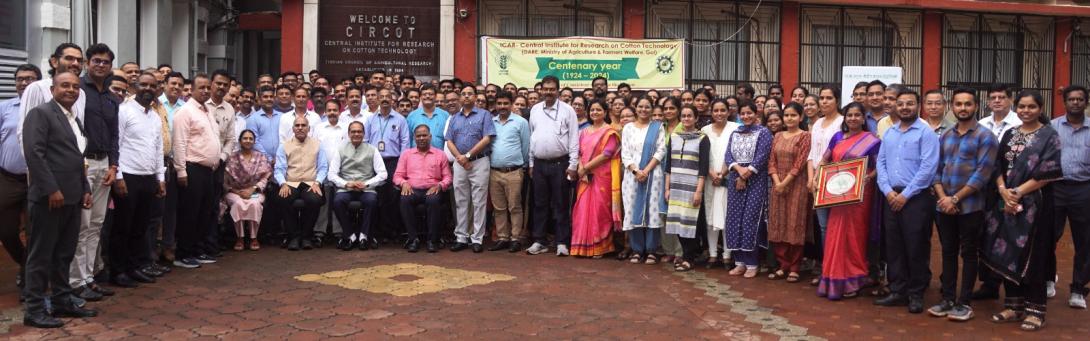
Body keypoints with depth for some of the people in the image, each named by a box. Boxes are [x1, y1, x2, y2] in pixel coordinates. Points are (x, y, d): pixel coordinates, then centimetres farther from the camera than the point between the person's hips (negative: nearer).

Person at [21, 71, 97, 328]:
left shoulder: (75, 120, 19)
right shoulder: (40, 113, -7)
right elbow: (34, 153, -17)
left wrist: (85, 189, 15)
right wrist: (51, 189, -20)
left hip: (72, 197, 8)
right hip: (49, 197, -8)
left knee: (64, 254, 14)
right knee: (41, 255, -1)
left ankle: (62, 301, 22)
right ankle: (34, 309, 6)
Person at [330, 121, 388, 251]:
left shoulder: (372, 150, 11)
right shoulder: (340, 150, 12)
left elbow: (382, 174, 4)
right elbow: (332, 174, 6)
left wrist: (366, 184, -10)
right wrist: (347, 184, -11)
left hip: (366, 189, -1)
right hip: (346, 189, 1)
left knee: (372, 200, -34)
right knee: (338, 200, -32)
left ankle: (364, 235, -17)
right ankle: (350, 235, -14)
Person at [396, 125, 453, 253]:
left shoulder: (440, 155, 15)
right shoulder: (406, 154, 19)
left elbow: (447, 177, 9)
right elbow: (397, 175, 13)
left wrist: (439, 185, -12)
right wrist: (404, 183, -9)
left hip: (432, 190, -1)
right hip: (412, 190, 1)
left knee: (434, 200, -37)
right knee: (405, 199, -34)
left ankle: (432, 240, -25)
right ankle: (413, 238, -24)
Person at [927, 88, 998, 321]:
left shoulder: (985, 137, -5)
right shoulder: (945, 137, 12)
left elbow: (982, 173, -13)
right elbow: (937, 169, 9)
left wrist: (955, 198, -14)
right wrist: (942, 197, -7)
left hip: (970, 207, -5)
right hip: (944, 206, 5)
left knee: (968, 254, 4)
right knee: (948, 252, 10)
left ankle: (963, 303, 10)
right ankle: (947, 299, 18)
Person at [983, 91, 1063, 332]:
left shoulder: (1049, 136, -3)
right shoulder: (1009, 135, 12)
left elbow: (1047, 172, -11)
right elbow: (999, 167, 9)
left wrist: (1018, 192, -14)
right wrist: (1004, 191, -9)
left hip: (1035, 203, -5)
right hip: (1007, 202, 5)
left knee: (1032, 257, -2)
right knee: (1007, 254, 6)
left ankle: (1035, 310, 7)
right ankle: (1014, 306, 16)